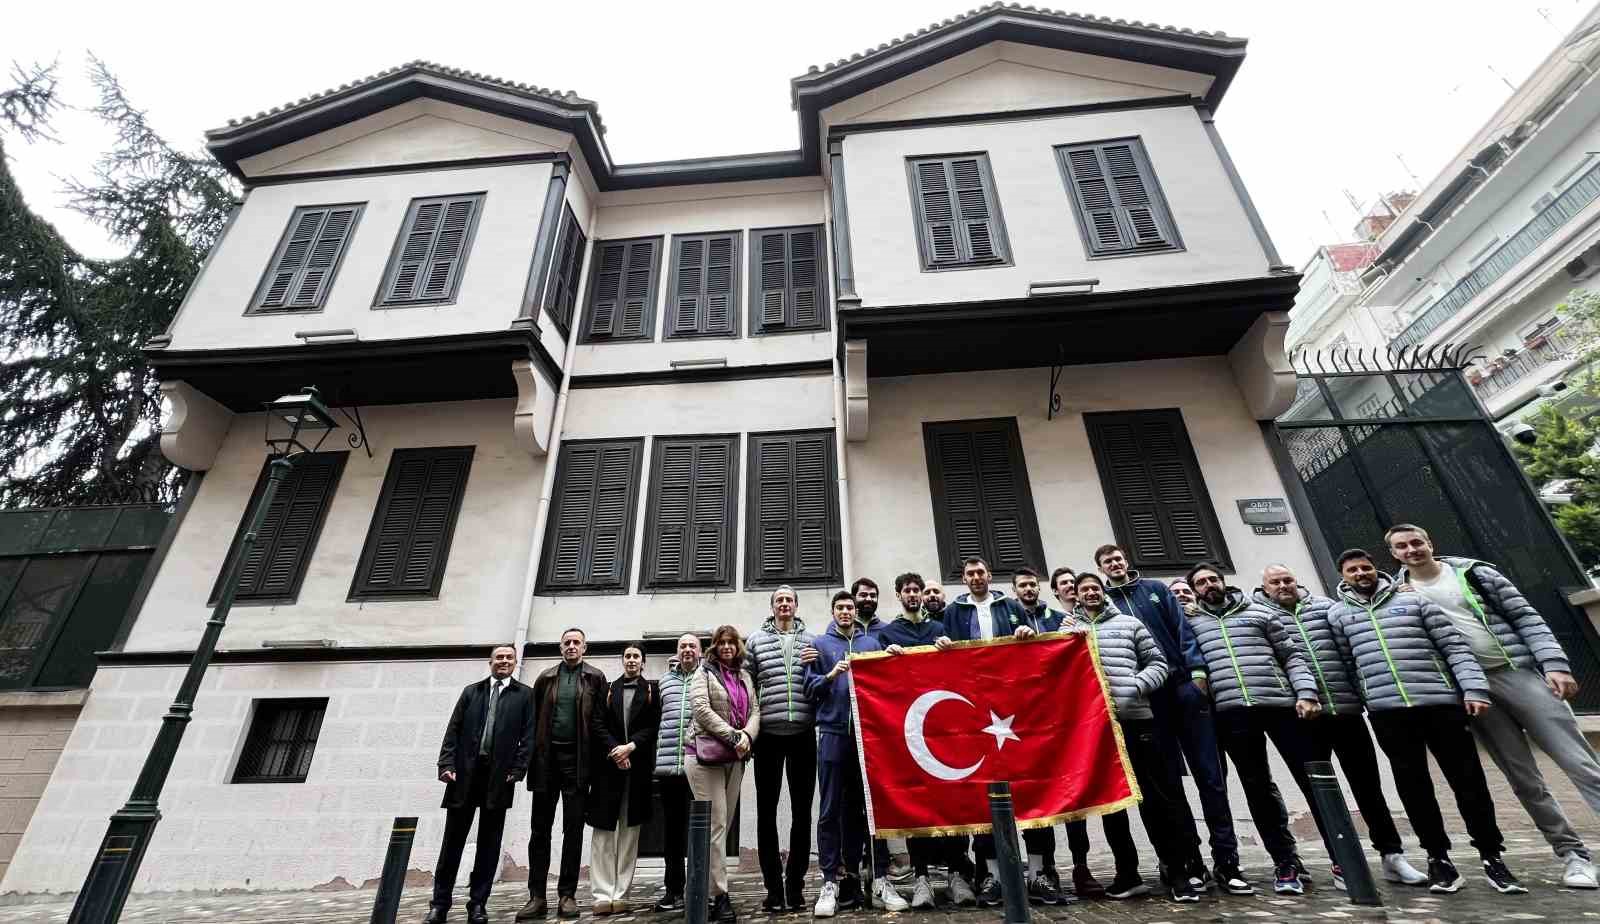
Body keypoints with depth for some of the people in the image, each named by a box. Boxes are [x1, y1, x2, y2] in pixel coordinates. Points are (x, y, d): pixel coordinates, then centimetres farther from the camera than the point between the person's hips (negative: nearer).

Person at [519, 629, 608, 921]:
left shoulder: (595, 677, 3)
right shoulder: (546, 678, 9)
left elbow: (599, 720, -1)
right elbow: (534, 719, 8)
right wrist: (531, 757, 2)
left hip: (577, 758, -2)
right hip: (546, 757, 2)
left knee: (573, 828, 4)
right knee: (540, 828, 7)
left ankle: (567, 895, 13)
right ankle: (537, 896, 16)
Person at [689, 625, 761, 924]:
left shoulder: (745, 676, 16)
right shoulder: (703, 673, 1)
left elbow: (755, 710, 10)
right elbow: (701, 710, -11)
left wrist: (747, 735, -11)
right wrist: (733, 736, -16)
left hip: (735, 758, 5)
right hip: (707, 755, -5)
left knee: (724, 824, 9)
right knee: (715, 825, -6)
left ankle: (709, 886, 19)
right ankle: (719, 895, 1)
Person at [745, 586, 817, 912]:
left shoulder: (811, 640, 9)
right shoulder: (756, 640, 6)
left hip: (803, 734, 1)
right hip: (768, 734, -1)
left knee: (801, 811, 8)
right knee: (767, 811, 6)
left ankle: (795, 885, 21)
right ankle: (774, 888, 17)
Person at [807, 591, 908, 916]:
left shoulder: (872, 643, 14)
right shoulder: (819, 643, 8)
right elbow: (809, 688, 3)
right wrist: (830, 675, -14)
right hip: (833, 731, -1)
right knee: (832, 810, 0)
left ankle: (881, 880, 11)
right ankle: (831, 882, 6)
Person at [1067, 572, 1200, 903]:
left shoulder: (1130, 624, 12)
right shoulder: (1068, 629, 12)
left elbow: (1157, 662, 9)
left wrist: (1136, 686, -7)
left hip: (1135, 717, 0)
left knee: (1158, 795, 2)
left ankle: (1175, 871, 14)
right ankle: (1127, 871, 20)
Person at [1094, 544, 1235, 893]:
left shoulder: (1155, 589, 12)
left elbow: (1183, 629, 3)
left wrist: (1197, 668, -7)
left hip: (1184, 684, 1)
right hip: (1145, 695, -1)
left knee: (1209, 774, 2)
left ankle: (1226, 858, 12)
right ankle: (1192, 861, 12)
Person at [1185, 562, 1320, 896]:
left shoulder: (1259, 614, 14)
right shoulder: (1191, 622, 13)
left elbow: (1291, 656, 10)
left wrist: (1306, 692, -2)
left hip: (1281, 703, 0)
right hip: (1232, 712, 0)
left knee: (1312, 778, 4)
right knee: (1258, 787, 6)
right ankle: (1286, 863, 16)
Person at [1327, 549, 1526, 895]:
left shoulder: (1414, 600, 6)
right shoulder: (1338, 614, 7)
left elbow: (1455, 647, 3)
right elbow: (1345, 665, 8)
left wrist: (1474, 688, -7)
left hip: (1441, 702, 0)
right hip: (1386, 711, 0)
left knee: (1468, 779, 6)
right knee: (1413, 784, 7)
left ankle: (1492, 856, 22)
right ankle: (1438, 856, 19)